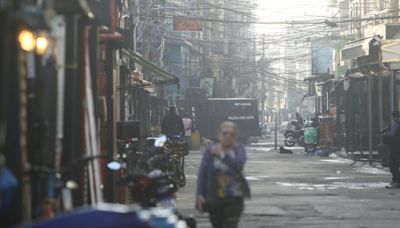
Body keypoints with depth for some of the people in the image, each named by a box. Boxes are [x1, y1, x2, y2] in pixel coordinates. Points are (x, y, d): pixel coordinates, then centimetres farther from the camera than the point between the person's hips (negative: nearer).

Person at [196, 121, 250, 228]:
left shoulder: (239, 150, 3)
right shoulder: (210, 151, 2)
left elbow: (238, 165, -17)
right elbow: (202, 173, -1)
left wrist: (222, 155, -21)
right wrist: (200, 194, -8)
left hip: (234, 199, -1)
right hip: (214, 198, 1)